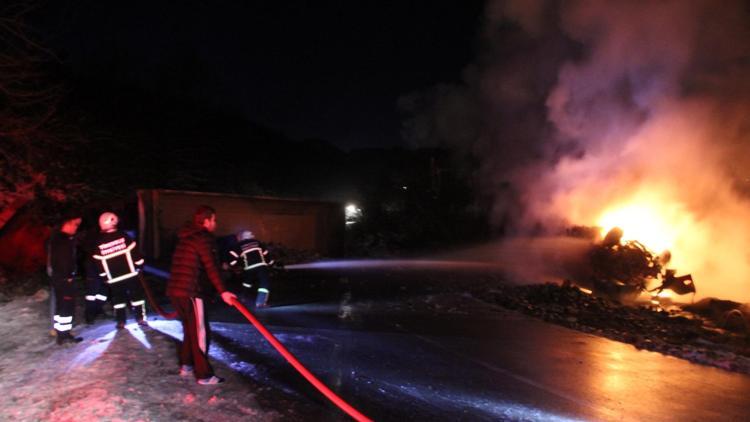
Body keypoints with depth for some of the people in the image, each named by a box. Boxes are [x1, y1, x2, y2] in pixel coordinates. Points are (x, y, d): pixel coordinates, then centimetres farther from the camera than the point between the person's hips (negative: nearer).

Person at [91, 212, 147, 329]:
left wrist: (105, 276, 11)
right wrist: (140, 265, 3)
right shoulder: (123, 236, -7)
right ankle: (141, 318, 7)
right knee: (136, 295, 7)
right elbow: (134, 252, -8)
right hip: (130, 273, -2)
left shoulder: (98, 242, -1)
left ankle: (121, 321, 14)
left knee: (118, 298, 13)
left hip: (113, 277, 2)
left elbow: (99, 262, 2)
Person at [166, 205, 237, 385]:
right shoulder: (203, 238, -11)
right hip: (190, 292, -9)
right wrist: (222, 291, -28)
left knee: (189, 329, 21)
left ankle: (186, 365, 31)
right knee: (200, 332, -2)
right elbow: (211, 267, -22)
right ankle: (204, 375, 4)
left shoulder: (186, 237, 17)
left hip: (174, 289, 9)